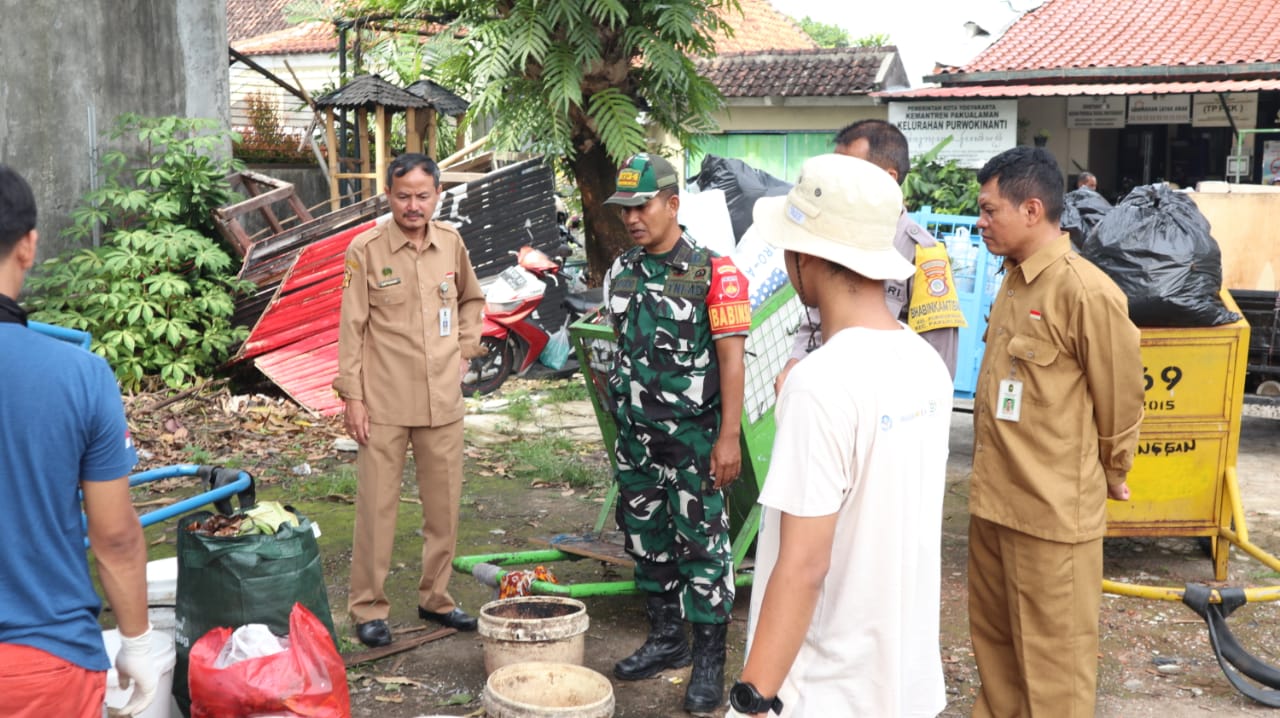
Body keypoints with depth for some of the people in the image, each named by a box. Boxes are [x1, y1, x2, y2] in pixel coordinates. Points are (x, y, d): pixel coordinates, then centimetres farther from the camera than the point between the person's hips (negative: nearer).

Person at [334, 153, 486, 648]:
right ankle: (368, 608, 13)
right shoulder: (366, 249, -7)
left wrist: (465, 346, 9)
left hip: (443, 401, 4)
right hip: (384, 404, -4)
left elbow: (472, 299, 22)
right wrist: (352, 397, -8)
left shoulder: (451, 243, 4)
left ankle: (435, 597, 27)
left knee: (444, 505, 12)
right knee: (377, 507, 1)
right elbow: (351, 328, -6)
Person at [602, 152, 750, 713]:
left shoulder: (711, 272, -11)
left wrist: (729, 436, -19)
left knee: (702, 545, -1)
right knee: (647, 540, 14)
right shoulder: (621, 273, 8)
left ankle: (709, 658, 8)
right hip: (634, 436, 7)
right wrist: (622, 422, 15)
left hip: (693, 437, -6)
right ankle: (666, 638, 28)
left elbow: (731, 357, -14)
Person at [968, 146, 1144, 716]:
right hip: (994, 496, 9)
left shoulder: (1085, 292, -20)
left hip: (1054, 508, -8)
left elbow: (1121, 396, -10)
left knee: (1053, 651, 6)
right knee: (992, 635, 21)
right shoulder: (1014, 280, 8)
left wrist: (1111, 473, 4)